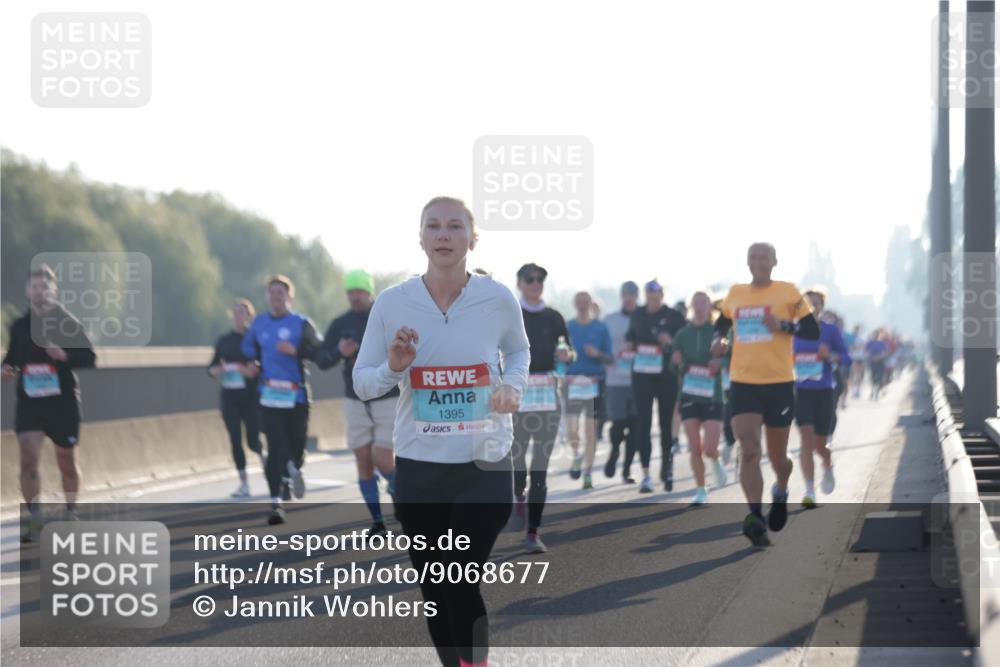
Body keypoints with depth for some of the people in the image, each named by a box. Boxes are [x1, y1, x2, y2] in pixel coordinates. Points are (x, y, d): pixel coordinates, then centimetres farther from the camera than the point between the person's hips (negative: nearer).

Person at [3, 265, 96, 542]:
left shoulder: (68, 323, -4)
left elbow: (89, 358, -6)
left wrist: (65, 355, -23)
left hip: (63, 402, -1)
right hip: (29, 402, 2)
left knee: (67, 462, 10)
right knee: (28, 458, -15)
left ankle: (70, 514, 31)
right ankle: (34, 519, -10)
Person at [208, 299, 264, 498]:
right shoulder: (224, 341, 9)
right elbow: (211, 367, 12)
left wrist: (254, 370, -21)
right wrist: (218, 371, -10)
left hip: (251, 397, -3)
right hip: (229, 397, 3)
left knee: (252, 440, -3)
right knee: (235, 440, -1)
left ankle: (264, 455, 32)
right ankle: (244, 483, 5)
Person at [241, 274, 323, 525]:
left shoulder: (301, 323, -1)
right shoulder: (259, 324, 10)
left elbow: (320, 352, -6)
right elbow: (248, 350, 26)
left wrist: (296, 350, -19)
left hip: (297, 394, -1)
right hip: (269, 395, 1)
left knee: (296, 444, 10)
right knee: (275, 448, -10)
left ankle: (293, 469, 47)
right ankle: (276, 502, -12)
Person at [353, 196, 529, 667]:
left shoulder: (499, 300, -5)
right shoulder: (392, 302, -5)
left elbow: (519, 351, 17)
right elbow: (361, 384, 2)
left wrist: (513, 385, -3)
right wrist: (393, 368, -18)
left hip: (485, 466, -2)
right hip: (418, 468, 2)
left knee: (461, 584, -13)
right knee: (435, 589, 11)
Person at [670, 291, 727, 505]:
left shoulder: (717, 332, 0)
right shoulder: (682, 334, 7)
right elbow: (675, 368, 9)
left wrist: (720, 362, -18)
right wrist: (678, 363, -14)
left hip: (712, 397, -2)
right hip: (689, 397, 2)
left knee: (710, 449, -9)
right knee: (695, 449, -2)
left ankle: (716, 463, 26)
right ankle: (700, 491, 10)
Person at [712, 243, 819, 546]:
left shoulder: (788, 293, -2)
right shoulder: (735, 294, 9)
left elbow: (813, 331, -5)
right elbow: (723, 321, 27)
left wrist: (782, 325, -20)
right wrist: (718, 338, 6)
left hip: (779, 384, -2)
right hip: (742, 383, 2)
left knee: (777, 456, 10)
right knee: (749, 450, -17)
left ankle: (781, 491, 44)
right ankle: (755, 517, -22)